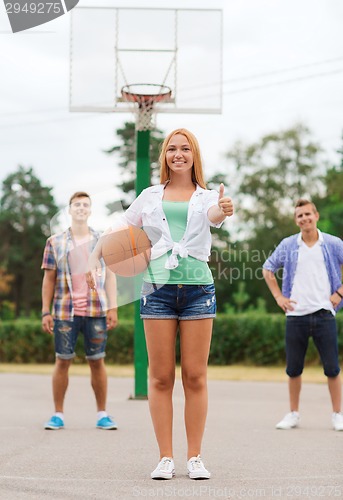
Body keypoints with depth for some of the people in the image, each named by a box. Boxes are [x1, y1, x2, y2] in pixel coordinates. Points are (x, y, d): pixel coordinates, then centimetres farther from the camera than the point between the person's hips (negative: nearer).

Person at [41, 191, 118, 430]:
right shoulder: (55, 243, 7)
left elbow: (110, 275, 8)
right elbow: (49, 279, 7)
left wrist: (113, 307, 0)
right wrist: (45, 312, 1)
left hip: (96, 311, 0)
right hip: (65, 312, 0)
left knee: (97, 362, 4)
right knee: (62, 361, 3)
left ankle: (102, 414, 11)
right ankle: (58, 414, 11)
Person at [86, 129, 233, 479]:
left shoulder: (206, 197, 9)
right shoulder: (150, 197, 14)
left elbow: (213, 215, -15)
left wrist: (223, 210, -38)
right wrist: (93, 260, 3)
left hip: (198, 287, -1)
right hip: (158, 287, 1)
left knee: (195, 376, 0)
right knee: (160, 377, 0)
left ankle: (195, 457, 6)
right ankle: (165, 458, 4)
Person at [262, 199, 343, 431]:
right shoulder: (288, 245, 6)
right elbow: (268, 269, 17)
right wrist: (278, 296, 9)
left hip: (324, 314, -1)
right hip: (296, 315, 1)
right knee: (293, 369, 6)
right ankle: (293, 414, 18)